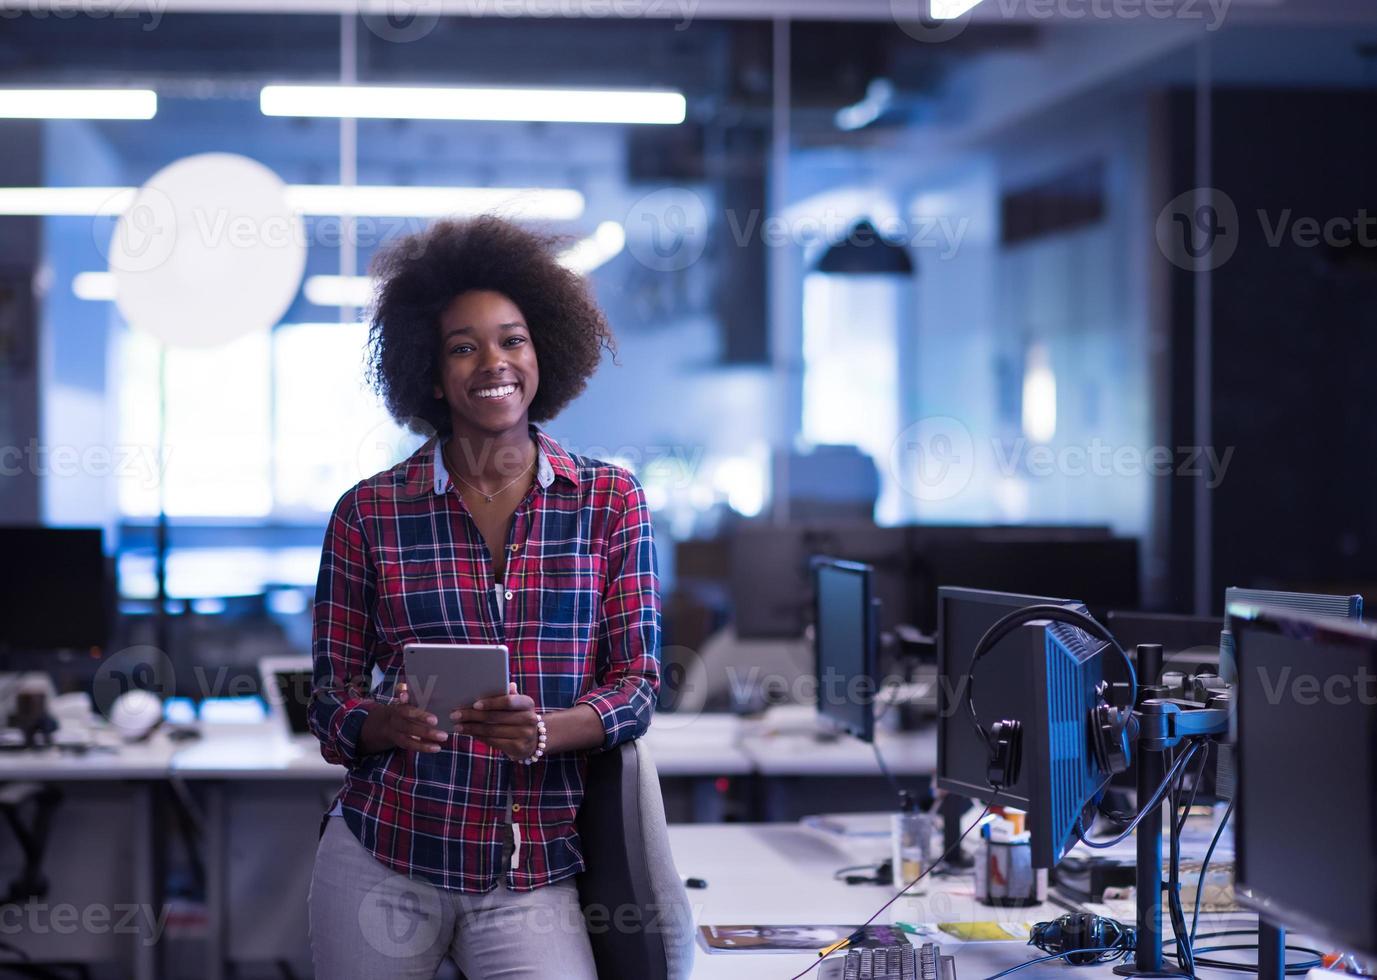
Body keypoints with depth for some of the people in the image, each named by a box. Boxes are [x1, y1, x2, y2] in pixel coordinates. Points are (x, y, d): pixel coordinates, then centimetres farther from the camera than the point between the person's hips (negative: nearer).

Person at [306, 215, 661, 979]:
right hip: (382, 859, 0)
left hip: (535, 874, 0)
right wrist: (392, 723, -18)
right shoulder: (369, 513, 2)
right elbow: (333, 695, 5)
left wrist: (543, 731, -19)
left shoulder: (610, 503, 4)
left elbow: (637, 681, 1)